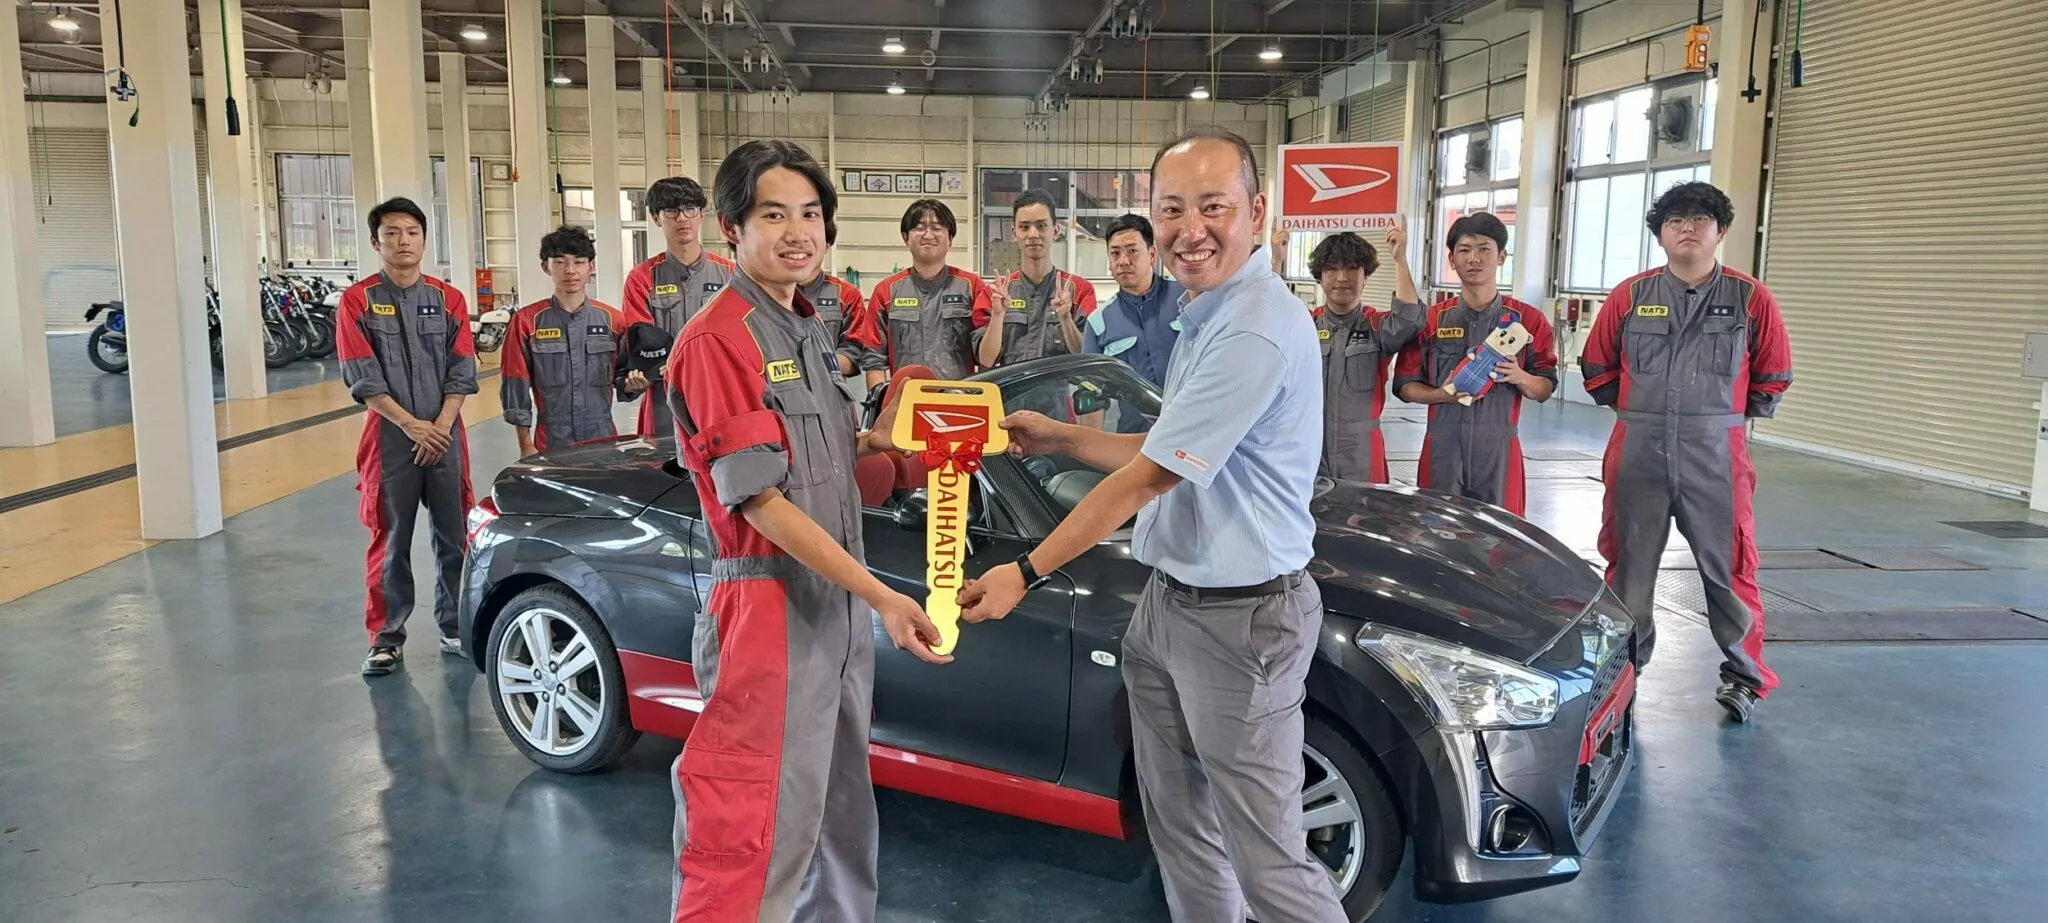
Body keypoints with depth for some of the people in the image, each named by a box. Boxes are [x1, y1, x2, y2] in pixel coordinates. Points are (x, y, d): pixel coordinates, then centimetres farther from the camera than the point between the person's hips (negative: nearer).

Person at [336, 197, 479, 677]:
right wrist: (412, 425, -12)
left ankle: (456, 627, 18)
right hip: (391, 438, -2)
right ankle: (388, 637, 12)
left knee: (454, 537, 6)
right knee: (391, 542, 3)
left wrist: (441, 425, -9)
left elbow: (462, 372, 3)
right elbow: (363, 379, -6)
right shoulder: (357, 301, 0)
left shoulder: (448, 299, 7)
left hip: (444, 436, 2)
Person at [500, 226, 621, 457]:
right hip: (550, 444, -1)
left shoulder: (611, 319, 5)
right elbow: (516, 386, 1)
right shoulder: (527, 322, 0)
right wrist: (526, 445, -3)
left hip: (603, 439, 2)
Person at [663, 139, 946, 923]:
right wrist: (882, 597, -24)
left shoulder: (806, 330, 13)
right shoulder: (719, 341, -16)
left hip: (839, 596, 9)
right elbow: (760, 500, -20)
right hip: (771, 603, -9)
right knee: (756, 828, -2)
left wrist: (876, 440, 0)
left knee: (841, 803, 21)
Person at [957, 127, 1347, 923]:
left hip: (1239, 617, -10)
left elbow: (1148, 477, -21)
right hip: (1168, 601, 10)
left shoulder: (1257, 328, -22)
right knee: (1179, 824, 20)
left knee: (1265, 856, 0)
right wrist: (1062, 439, 12)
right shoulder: (1205, 317, 11)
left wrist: (1027, 572, -15)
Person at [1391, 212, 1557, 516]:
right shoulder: (1431, 319, 6)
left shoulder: (1529, 320, 5)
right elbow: (1405, 384, 5)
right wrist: (1442, 394, -14)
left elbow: (1545, 389, 8)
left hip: (1499, 448, 0)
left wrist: (1520, 378, -14)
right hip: (1442, 447, 0)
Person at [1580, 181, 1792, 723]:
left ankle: (1745, 675, 20)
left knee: (1729, 568, 3)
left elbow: (1772, 380, 9)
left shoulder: (1751, 300, 1)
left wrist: (1724, 415, 8)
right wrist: (1642, 412, 10)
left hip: (1717, 458, -1)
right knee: (1628, 566, 10)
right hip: (1638, 455, 1)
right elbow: (1597, 370, 13)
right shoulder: (1629, 297, 3)